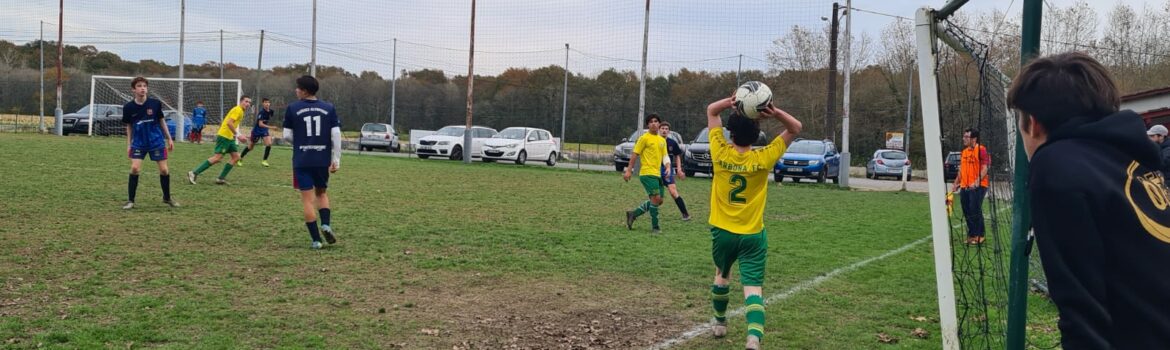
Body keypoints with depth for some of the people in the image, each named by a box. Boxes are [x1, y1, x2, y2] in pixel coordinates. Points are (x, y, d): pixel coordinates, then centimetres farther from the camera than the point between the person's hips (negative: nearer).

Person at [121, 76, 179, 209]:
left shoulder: (155, 103, -8)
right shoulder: (128, 107, -7)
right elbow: (129, 127, 5)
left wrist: (169, 139, 6)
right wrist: (128, 145, 3)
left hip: (157, 141, 0)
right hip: (138, 143, 0)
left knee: (164, 169, 1)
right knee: (135, 168, -13)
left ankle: (167, 198, 21)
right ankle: (130, 201, -2)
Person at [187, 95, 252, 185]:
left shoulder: (240, 111, 18)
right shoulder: (238, 110, -12)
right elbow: (229, 123, -24)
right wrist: (237, 135, -21)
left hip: (229, 137, 10)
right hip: (224, 136, -10)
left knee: (236, 157, 5)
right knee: (217, 157, -13)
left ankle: (221, 178, 4)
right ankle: (194, 173, -10)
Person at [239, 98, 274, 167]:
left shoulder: (271, 111, -6)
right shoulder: (261, 112, -25)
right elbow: (260, 124, -31)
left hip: (264, 130, 5)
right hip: (257, 131, -5)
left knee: (269, 143, -18)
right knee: (250, 147, 9)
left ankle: (264, 161, -5)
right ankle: (240, 159, 29)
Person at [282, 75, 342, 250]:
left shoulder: (292, 108, -2)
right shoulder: (329, 108, 2)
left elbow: (287, 136, 0)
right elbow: (336, 135, -3)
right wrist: (336, 160, 3)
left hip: (302, 161, -2)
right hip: (323, 160, 2)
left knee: (308, 199, 4)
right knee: (321, 193, 22)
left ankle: (316, 240, 1)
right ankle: (326, 225, -1)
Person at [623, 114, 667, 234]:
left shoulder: (662, 140, 15)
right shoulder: (644, 138, -5)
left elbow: (664, 156, 19)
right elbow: (635, 154, -5)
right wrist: (629, 170, -10)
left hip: (657, 174, 8)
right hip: (647, 173, -8)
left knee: (658, 201, 10)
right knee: (656, 198, -15)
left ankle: (633, 214, 21)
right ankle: (655, 227, -6)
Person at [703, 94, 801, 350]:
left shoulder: (721, 153, -10)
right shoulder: (763, 159, -12)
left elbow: (711, 110, 1)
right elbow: (795, 129, -4)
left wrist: (730, 102, -18)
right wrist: (775, 113, -22)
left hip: (722, 231, 2)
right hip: (753, 235, -2)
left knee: (721, 276, 27)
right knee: (753, 288, -7)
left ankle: (720, 323, 41)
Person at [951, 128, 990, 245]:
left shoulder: (981, 150, -9)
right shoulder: (964, 152, 15)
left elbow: (985, 168, -15)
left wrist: (977, 182, -25)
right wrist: (956, 184, 19)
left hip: (977, 186, -7)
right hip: (964, 187, 8)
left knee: (975, 211, -6)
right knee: (967, 212, 9)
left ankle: (979, 236, 5)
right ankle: (971, 235, 18)